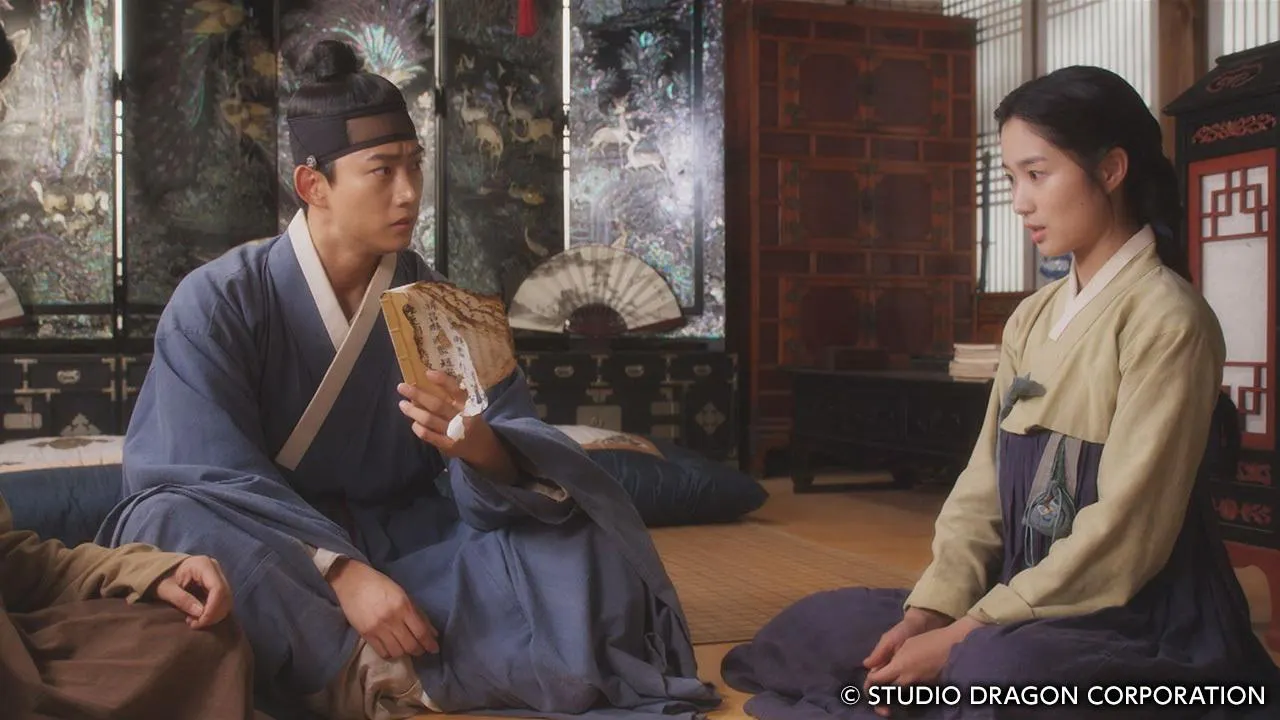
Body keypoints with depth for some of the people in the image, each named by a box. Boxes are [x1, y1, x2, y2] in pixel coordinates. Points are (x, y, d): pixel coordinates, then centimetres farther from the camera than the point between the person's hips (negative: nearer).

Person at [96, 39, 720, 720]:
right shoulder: (218, 302, -11)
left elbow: (521, 449, -10)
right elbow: (210, 481, -18)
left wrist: (476, 445, -35)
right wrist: (341, 570, -31)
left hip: (402, 543, 3)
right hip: (269, 556, -3)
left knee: (567, 519, -16)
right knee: (170, 524, -33)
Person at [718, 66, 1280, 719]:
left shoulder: (1165, 319, -13)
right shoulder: (1032, 317, 10)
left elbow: (1126, 531, -20)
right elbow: (985, 483, 5)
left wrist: (966, 634, -20)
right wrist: (929, 612, -9)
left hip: (1143, 623, -6)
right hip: (1029, 598, 7)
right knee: (820, 627, -5)